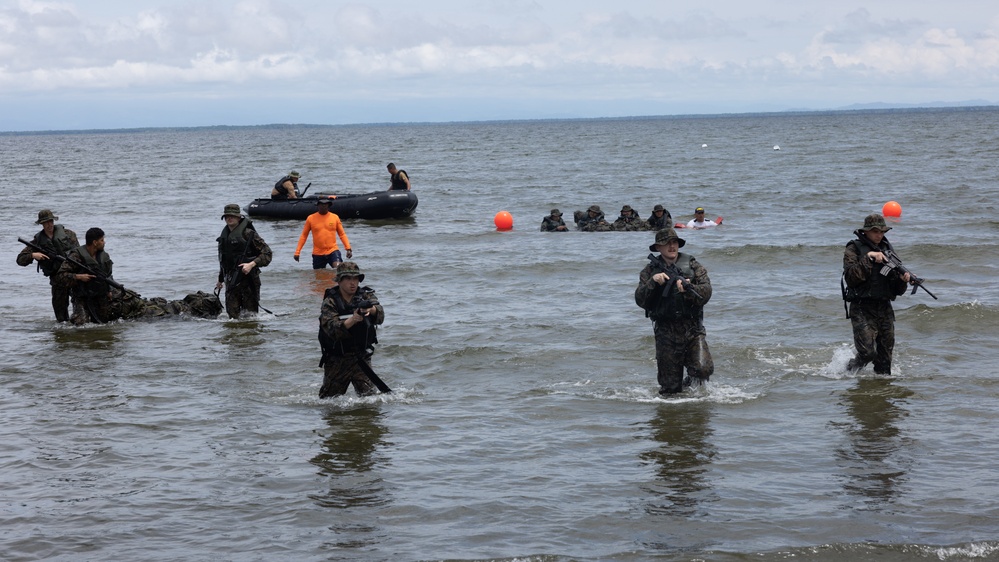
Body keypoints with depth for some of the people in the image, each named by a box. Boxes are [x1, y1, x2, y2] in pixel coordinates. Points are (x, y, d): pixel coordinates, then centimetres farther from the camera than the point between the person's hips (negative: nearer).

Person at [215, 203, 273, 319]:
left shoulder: (247, 233, -7)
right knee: (232, 313, 1)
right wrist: (220, 279, 29)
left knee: (250, 313, -1)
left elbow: (267, 253, -10)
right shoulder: (224, 235, 13)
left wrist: (251, 264, -22)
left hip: (248, 279, -6)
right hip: (231, 281, 6)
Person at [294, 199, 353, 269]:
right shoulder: (310, 218, 2)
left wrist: (348, 249, -2)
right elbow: (304, 235, 7)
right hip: (318, 254, 1)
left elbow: (342, 234, 8)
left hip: (333, 251, -1)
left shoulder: (335, 217, 3)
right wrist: (297, 252, 2)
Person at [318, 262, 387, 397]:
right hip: (336, 359, -1)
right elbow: (332, 329, -24)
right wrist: (353, 320, -41)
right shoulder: (330, 302, -9)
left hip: (361, 358, 1)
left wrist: (371, 309, -44)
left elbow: (380, 316, -20)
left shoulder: (366, 296, -1)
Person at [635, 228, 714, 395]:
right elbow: (640, 300, -3)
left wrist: (688, 288, -26)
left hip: (692, 330, 0)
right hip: (666, 334, 0)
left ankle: (689, 386, 10)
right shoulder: (650, 270, 7)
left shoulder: (693, 266, 5)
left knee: (703, 369, -20)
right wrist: (653, 281, -18)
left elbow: (706, 292, -7)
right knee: (669, 389, 1)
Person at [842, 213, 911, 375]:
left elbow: (897, 290, 15)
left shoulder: (887, 249, 15)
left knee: (885, 357, 4)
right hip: (862, 309, -5)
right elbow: (851, 277, -17)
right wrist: (868, 258, -20)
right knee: (868, 352, -14)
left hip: (885, 308, 5)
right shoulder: (854, 249, 0)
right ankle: (850, 370, 13)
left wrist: (902, 280, -7)